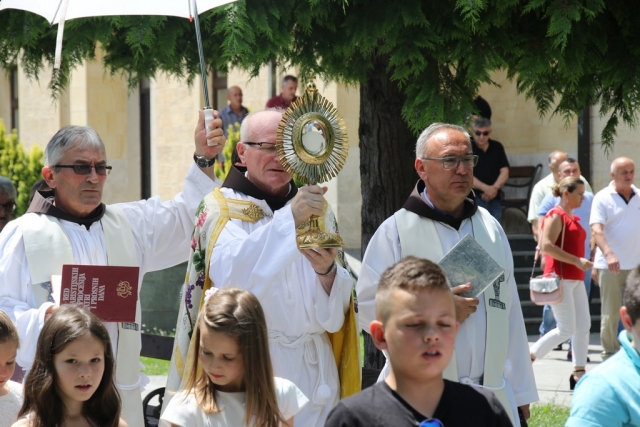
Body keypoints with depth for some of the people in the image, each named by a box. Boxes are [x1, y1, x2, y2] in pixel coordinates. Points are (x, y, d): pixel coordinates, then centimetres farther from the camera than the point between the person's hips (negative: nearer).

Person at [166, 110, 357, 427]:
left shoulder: (316, 210, 11)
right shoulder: (220, 209, -2)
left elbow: (337, 306, 3)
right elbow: (231, 274, -23)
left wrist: (327, 272, -19)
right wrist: (289, 219, -31)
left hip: (313, 373, 4)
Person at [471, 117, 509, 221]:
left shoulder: (497, 147, 9)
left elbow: (505, 172, 6)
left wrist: (495, 188, -12)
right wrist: (486, 188, -20)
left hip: (494, 199, 4)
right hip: (474, 198, -4)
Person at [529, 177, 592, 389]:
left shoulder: (573, 218, 18)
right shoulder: (556, 215, -10)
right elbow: (546, 245, -21)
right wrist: (576, 261, -22)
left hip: (575, 279, 9)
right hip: (560, 278, -9)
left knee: (584, 325, 4)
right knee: (567, 329, -10)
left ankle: (579, 374, 7)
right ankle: (527, 359, 0)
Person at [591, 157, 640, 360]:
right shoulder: (602, 198, -5)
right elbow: (597, 230, -15)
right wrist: (608, 254, -31)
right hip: (610, 265, -3)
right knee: (610, 313, 3)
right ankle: (609, 354, 12)